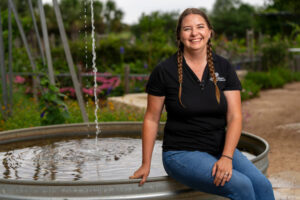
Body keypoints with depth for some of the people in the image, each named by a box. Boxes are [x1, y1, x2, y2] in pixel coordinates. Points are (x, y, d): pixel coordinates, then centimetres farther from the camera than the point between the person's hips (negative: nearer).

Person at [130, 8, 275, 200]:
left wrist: (226, 157, -16)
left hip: (221, 149, 4)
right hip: (181, 153, -4)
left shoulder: (224, 67, 4)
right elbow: (151, 119, 2)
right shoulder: (165, 71, -4)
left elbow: (234, 117, -2)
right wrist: (146, 164, 2)